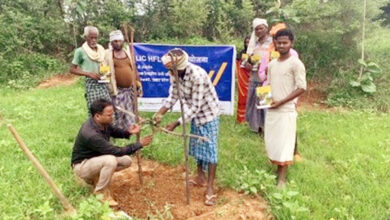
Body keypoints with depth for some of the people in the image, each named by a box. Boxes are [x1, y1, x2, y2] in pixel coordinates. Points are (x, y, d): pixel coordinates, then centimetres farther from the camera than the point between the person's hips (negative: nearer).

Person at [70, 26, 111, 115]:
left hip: (103, 83, 4)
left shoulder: (101, 49, 12)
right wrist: (88, 73, -12)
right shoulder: (80, 51, -2)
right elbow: (72, 69, 0)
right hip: (91, 83, -4)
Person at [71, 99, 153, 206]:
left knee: (126, 160, -1)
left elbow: (114, 131, 11)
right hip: (82, 165, -8)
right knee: (110, 160, -35)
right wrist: (139, 144, -26)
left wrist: (128, 132, -11)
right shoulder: (91, 134, -36)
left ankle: (95, 176, 10)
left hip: (96, 158, 9)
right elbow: (116, 151, -33)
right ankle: (100, 193, -13)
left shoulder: (103, 123, -11)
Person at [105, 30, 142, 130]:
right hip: (117, 90, -4)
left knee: (130, 113, 10)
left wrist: (138, 85, 12)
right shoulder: (108, 54, -3)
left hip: (130, 89, 4)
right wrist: (112, 90, -10)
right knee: (118, 114, -4)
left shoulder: (128, 52, 10)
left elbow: (133, 69, 14)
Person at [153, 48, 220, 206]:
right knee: (197, 145, 16)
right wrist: (160, 113, -19)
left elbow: (196, 106, -31)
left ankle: (210, 187, 3)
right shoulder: (174, 73, -12)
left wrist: (176, 123, -31)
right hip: (195, 113, 8)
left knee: (209, 147, -5)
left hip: (208, 113, -7)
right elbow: (173, 96, -5)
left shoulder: (197, 76, -35)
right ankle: (201, 177, 32)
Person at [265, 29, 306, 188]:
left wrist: (281, 102, -18)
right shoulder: (272, 64, 10)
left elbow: (301, 88, -13)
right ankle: (277, 170, 28)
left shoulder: (296, 64, -10)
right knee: (271, 142, 12)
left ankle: (282, 178, 13)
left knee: (283, 144, 1)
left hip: (286, 110, -6)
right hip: (271, 109, 6)